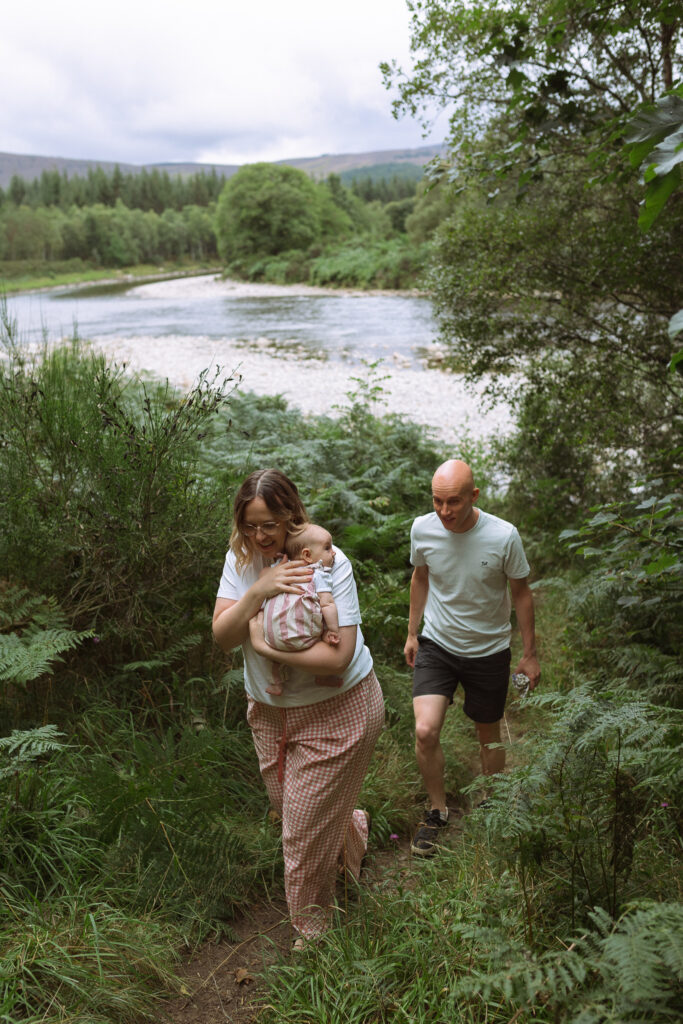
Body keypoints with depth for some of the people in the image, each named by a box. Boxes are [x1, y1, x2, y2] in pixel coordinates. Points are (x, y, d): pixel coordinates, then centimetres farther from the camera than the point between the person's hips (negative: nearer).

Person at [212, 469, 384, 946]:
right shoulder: (241, 558, -6)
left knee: (306, 833, 4)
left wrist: (264, 642, -23)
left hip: (336, 711, -6)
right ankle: (351, 828, 55)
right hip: (269, 709, 6)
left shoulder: (328, 563, -23)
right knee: (288, 808, 23)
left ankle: (313, 935, 29)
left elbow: (337, 656, -30)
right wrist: (257, 590, -29)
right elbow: (222, 636, -13)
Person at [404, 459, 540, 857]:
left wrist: (530, 654, 0)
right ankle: (438, 810, 12)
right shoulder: (422, 529, -14)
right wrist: (413, 633, 13)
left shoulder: (504, 536, -21)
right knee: (425, 731, -14)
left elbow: (522, 593, -5)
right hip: (436, 645, 1)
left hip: (489, 650, -1)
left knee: (489, 734, 15)